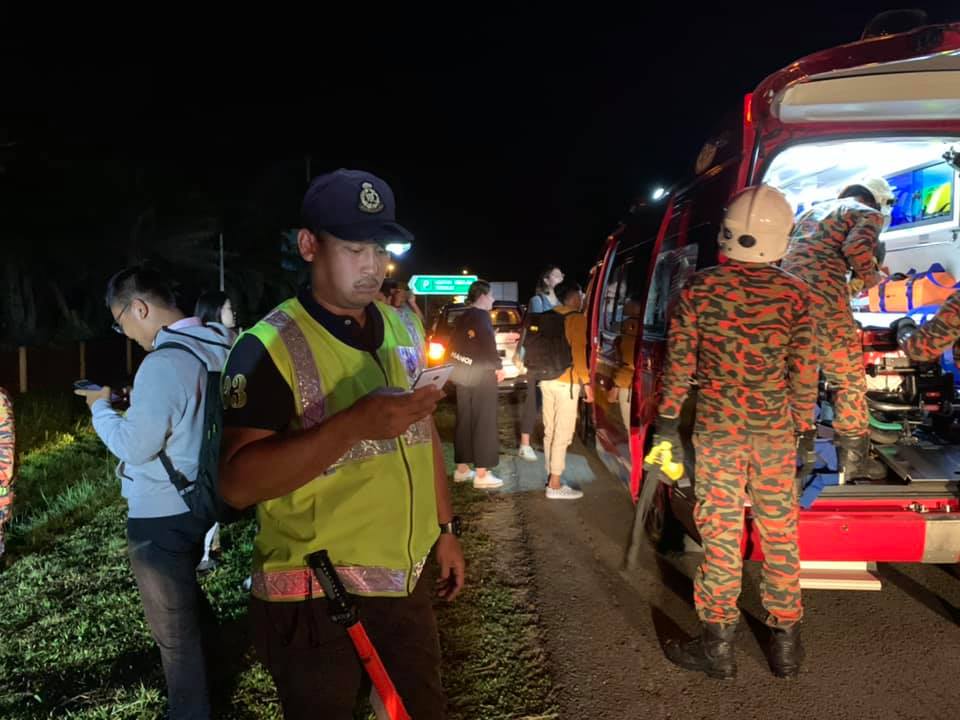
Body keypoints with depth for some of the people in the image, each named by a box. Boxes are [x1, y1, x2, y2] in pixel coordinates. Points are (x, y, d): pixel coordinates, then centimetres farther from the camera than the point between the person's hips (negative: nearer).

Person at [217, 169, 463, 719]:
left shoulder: (402, 327, 5)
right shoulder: (271, 346, -17)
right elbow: (237, 483, -25)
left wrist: (446, 528, 15)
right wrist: (354, 424, -35)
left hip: (407, 585, 6)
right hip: (316, 601, -6)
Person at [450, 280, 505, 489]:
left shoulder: (462, 317, 14)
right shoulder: (481, 316, -11)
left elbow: (453, 344, 16)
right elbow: (488, 345, -20)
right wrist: (498, 367, -11)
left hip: (463, 374, 9)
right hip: (481, 374, -8)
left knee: (464, 422, 13)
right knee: (484, 423, -5)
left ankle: (462, 468, 19)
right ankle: (482, 474, -4)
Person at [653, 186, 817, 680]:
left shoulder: (699, 288, -7)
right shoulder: (793, 294, -4)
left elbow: (679, 360, -4)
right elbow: (804, 371, -1)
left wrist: (668, 417, 6)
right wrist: (805, 425, 11)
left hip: (717, 428, -1)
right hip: (775, 429, 1)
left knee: (720, 531, 5)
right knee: (779, 531, 11)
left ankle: (718, 644, 16)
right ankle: (785, 643, 24)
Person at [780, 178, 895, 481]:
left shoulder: (812, 210, 30)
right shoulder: (869, 213, 9)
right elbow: (856, 246, -11)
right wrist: (870, 276, 5)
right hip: (823, 301, -7)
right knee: (850, 382, 6)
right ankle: (854, 458, 12)